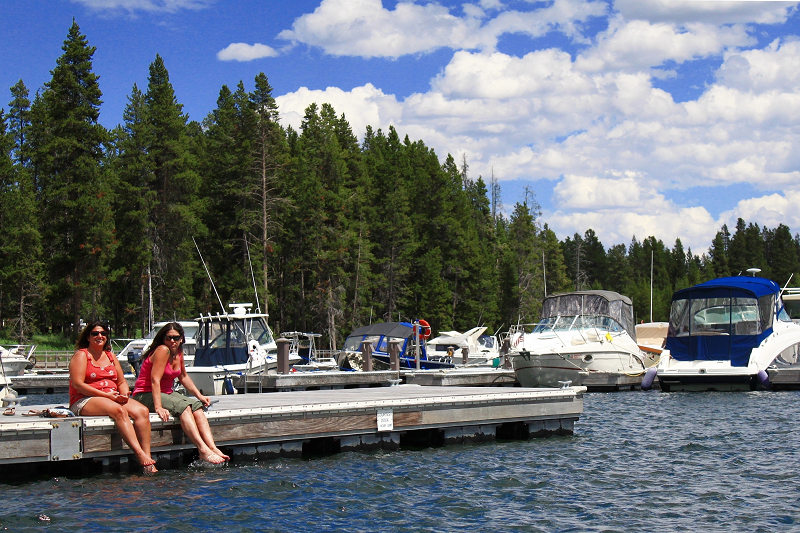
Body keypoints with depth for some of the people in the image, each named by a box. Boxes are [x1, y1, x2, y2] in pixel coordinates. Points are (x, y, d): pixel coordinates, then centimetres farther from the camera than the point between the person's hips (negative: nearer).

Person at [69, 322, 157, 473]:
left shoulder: (111, 356, 21)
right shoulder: (81, 355, 1)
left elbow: (122, 382, 20)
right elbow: (78, 384, -11)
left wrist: (124, 394, -6)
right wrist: (107, 395, -17)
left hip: (113, 398, 6)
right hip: (84, 401, -6)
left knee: (142, 411, -22)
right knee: (119, 410, -36)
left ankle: (147, 456, -33)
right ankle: (140, 455, -45)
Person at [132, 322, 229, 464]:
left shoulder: (178, 352, 7)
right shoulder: (162, 350, -18)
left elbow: (183, 377, 22)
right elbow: (155, 380, -24)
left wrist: (199, 395, 15)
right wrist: (158, 407, -33)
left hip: (167, 393, 8)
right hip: (146, 396, -8)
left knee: (197, 406, -16)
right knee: (183, 406, -30)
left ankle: (213, 448, -31)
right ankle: (203, 450, -42)